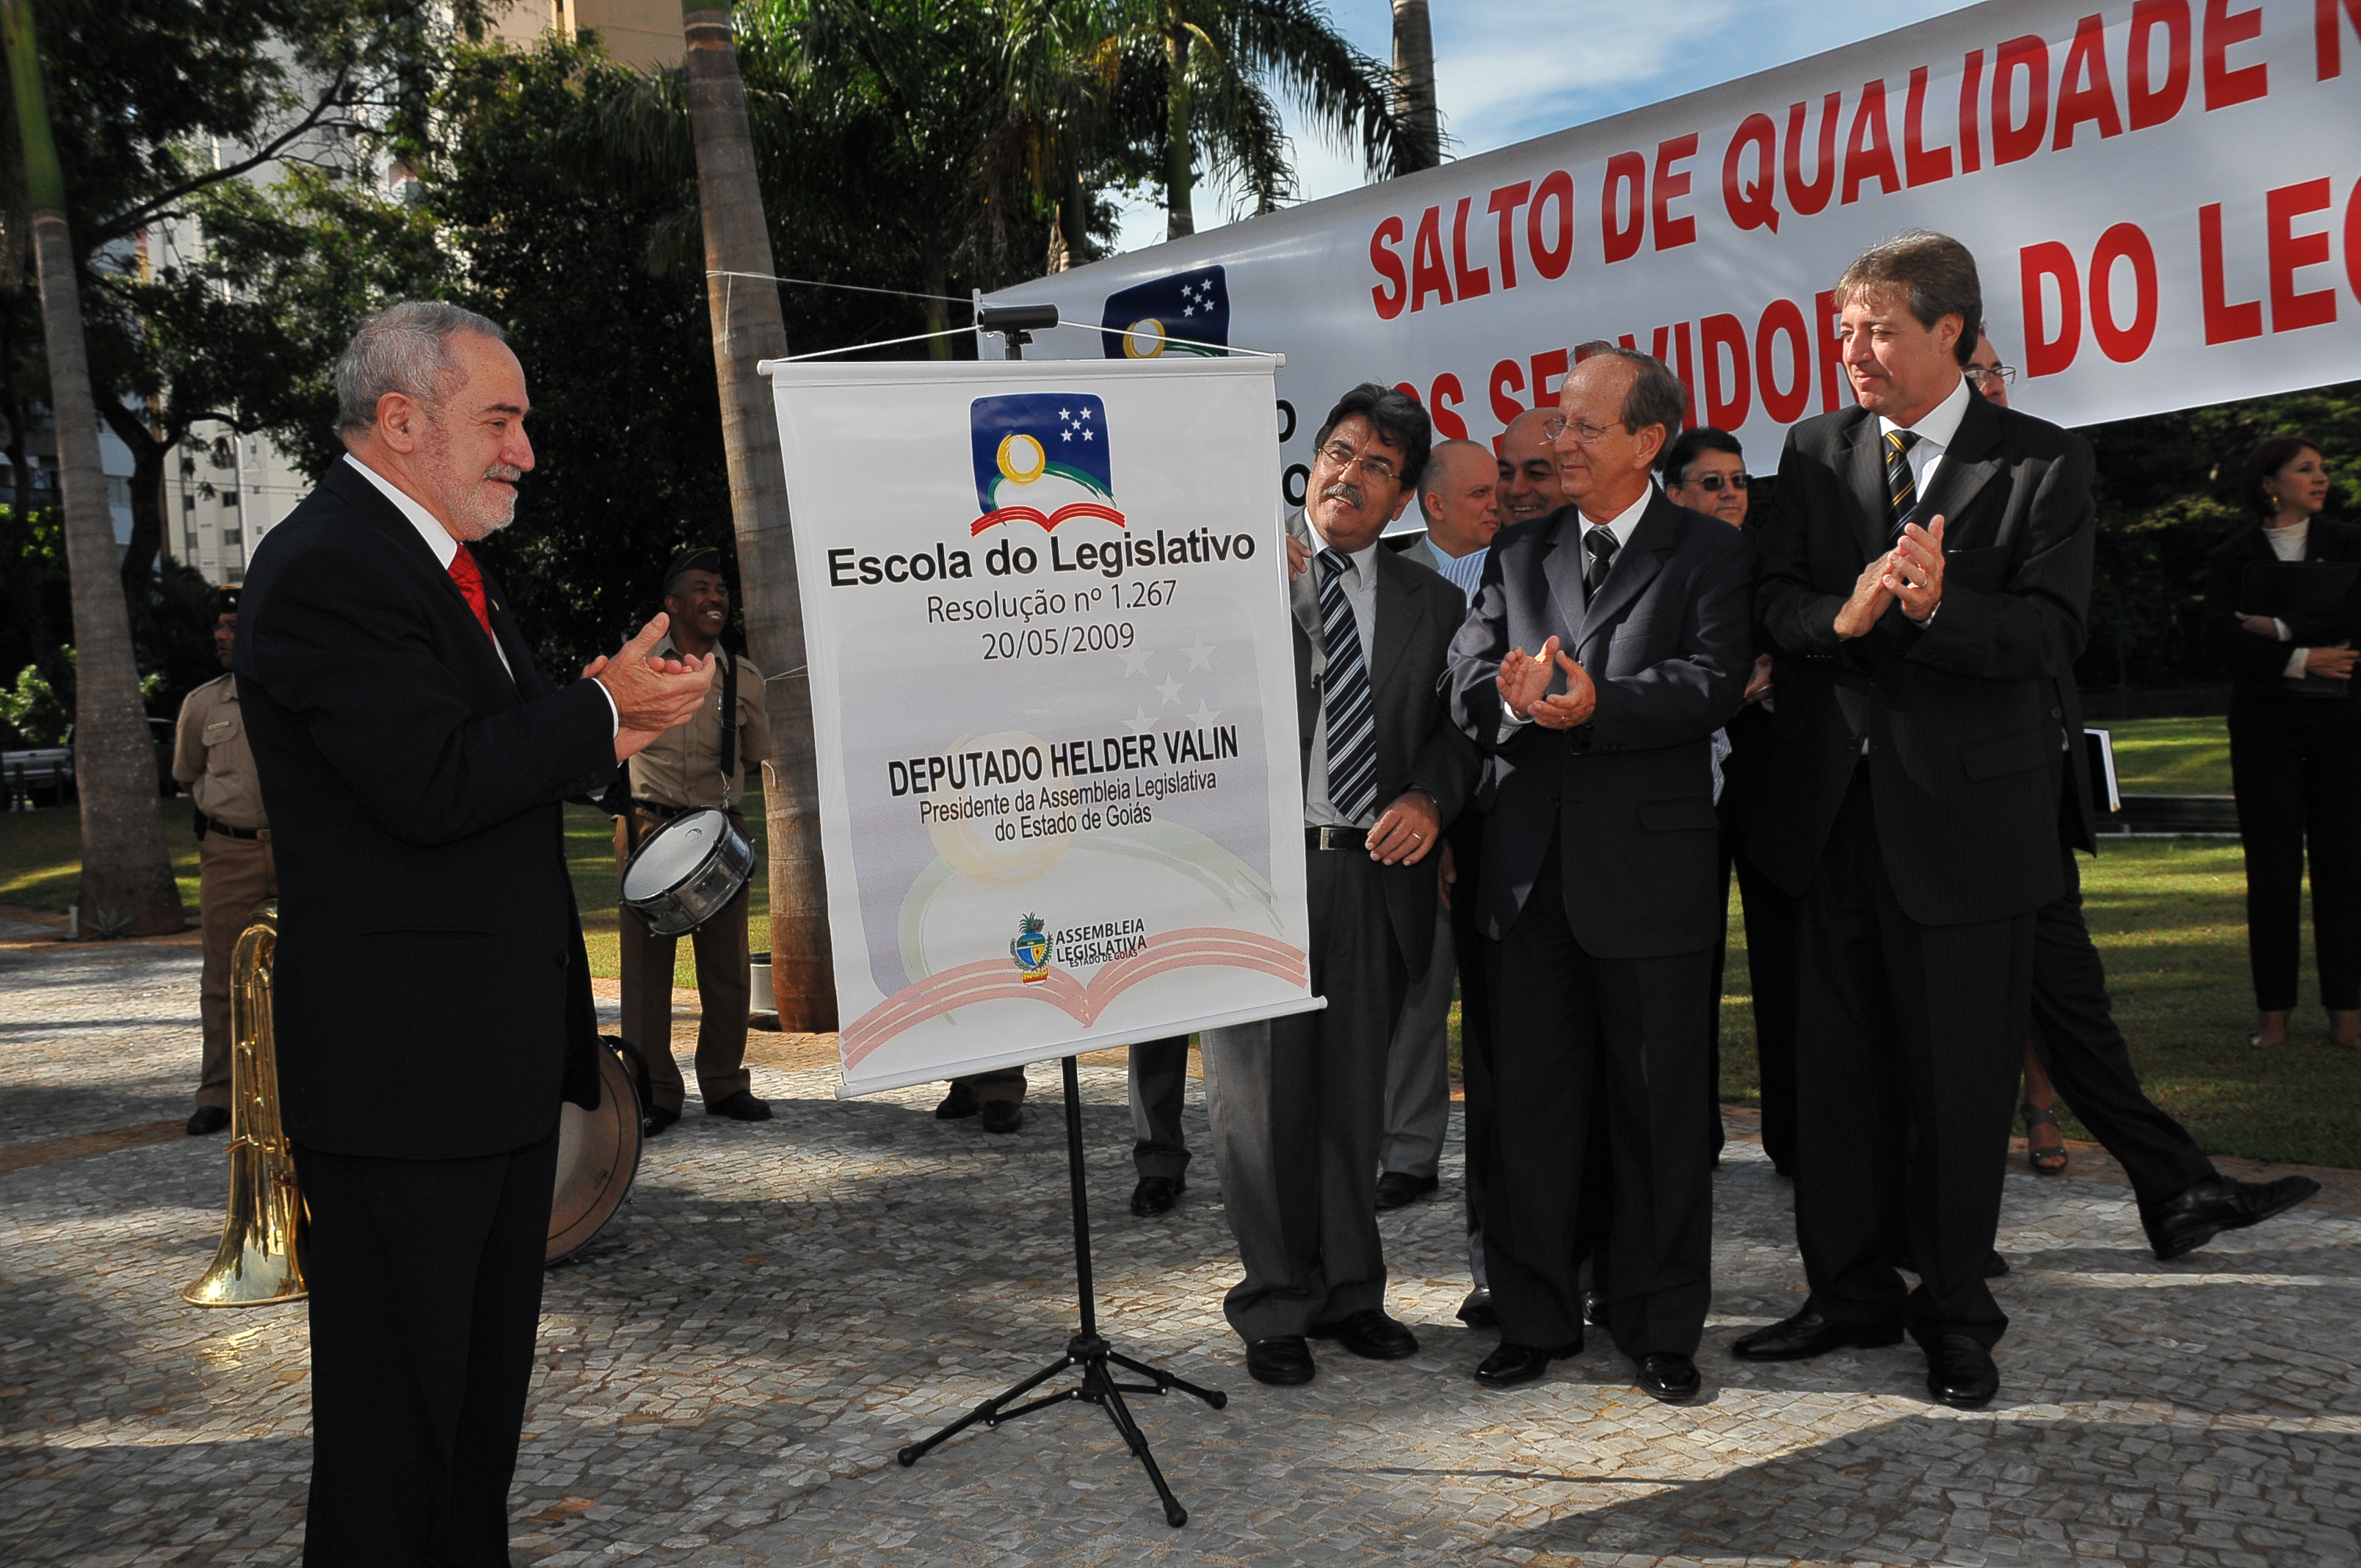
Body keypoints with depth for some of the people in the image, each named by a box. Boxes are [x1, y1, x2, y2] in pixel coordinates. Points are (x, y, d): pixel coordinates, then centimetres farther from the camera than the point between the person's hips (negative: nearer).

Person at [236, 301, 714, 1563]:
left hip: (501, 1044, 10)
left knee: (488, 1375, 20)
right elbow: (434, 786, -26)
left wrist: (607, 731, 0)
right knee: (396, 1400, 2)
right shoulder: (327, 568, -16)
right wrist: (602, 709, -14)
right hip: (401, 1064, -10)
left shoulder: (441, 561, 16)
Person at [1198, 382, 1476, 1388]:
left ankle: (1348, 1291, 26)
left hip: (1372, 873, 3)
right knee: (1262, 1096, 3)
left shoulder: (1431, 603, 13)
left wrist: (1429, 797, -7)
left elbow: (1455, 731, 13)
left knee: (1355, 1094, 11)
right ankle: (1276, 1306, 17)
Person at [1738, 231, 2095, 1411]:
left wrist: (1938, 610, -29)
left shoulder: (2044, 463, -3)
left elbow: (2051, 629, -11)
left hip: (1965, 813, -3)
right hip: (1834, 810, 4)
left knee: (1960, 1082, 7)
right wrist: (1843, 616, -20)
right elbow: (1773, 605, 1)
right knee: (1832, 1073, 12)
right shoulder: (1815, 452, 8)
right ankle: (1851, 1292, 29)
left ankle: (1955, 1315, 25)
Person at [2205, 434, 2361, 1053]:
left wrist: (2279, 627, -12)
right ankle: (2273, 1007, 5)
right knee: (2272, 866, -1)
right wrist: (2304, 659, -13)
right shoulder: (2233, 557, 7)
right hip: (2264, 726, -1)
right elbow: (2220, 637, -6)